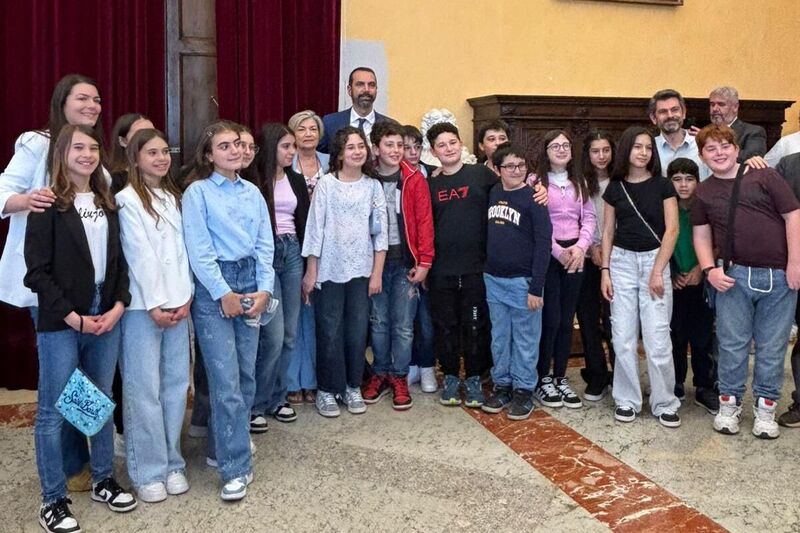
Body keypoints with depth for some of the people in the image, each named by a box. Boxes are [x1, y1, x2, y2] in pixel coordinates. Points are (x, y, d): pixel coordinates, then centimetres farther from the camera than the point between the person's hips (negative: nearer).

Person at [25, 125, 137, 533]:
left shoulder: (106, 203, 11)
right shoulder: (49, 205, -6)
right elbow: (37, 272, -10)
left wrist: (118, 305, -3)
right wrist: (73, 317, -13)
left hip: (106, 316, 6)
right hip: (60, 323, -5)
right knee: (52, 411, 3)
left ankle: (103, 480, 29)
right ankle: (53, 500, 15)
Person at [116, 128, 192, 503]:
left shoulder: (174, 198, 15)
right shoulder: (128, 199, -4)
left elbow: (182, 250, 9)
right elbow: (139, 255, -9)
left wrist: (185, 298, -1)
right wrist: (155, 305, -12)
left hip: (177, 302, 6)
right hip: (142, 306, -5)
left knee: (176, 384, 7)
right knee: (144, 389, -2)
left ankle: (172, 462, 19)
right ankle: (148, 472, 9)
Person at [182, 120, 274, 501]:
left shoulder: (253, 193, 12)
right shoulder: (197, 192, -3)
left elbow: (265, 245, 9)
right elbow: (199, 250, -8)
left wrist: (263, 289, -2)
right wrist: (224, 294, -11)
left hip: (250, 284, 6)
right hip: (213, 288, -5)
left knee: (246, 374, 8)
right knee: (226, 380, -8)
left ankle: (221, 447, 25)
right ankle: (236, 468, -2)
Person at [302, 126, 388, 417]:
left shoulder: (373, 186, 4)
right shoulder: (326, 184, -3)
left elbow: (380, 232, 4)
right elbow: (315, 228, -4)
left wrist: (377, 273, -1)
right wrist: (310, 272, -5)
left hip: (362, 269, 2)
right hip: (330, 269, -2)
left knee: (358, 331, 7)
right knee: (330, 332, 3)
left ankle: (352, 387, 23)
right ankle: (327, 390, 17)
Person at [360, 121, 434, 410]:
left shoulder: (415, 180, -3)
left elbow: (424, 222, -5)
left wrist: (424, 262, -9)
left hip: (406, 261, -1)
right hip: (375, 260, 2)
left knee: (403, 325, 3)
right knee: (378, 321, 11)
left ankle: (399, 377, 18)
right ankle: (380, 373, 25)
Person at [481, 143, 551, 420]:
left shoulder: (533, 198, -9)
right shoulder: (492, 193, 6)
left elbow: (543, 244, -12)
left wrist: (536, 287, -16)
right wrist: (486, 271, 7)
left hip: (522, 281, -5)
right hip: (493, 280, 5)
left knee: (525, 339, 6)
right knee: (499, 338, 14)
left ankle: (524, 390, 18)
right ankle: (502, 385, 27)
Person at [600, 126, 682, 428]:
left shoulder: (662, 185, 1)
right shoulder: (615, 187, 7)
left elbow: (672, 229, -3)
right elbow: (608, 231, 10)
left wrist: (657, 270, -9)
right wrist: (605, 270, 3)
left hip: (655, 259, -2)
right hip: (622, 261, 2)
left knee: (657, 337, -5)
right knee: (623, 337, 3)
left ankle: (665, 403, 8)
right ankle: (627, 400, 14)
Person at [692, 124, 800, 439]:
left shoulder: (764, 177, -1)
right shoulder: (703, 193, 9)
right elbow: (701, 234, 12)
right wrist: (709, 269, -2)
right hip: (733, 275, 2)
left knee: (772, 346, 6)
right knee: (732, 344, 5)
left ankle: (765, 407, 19)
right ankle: (729, 404, 18)